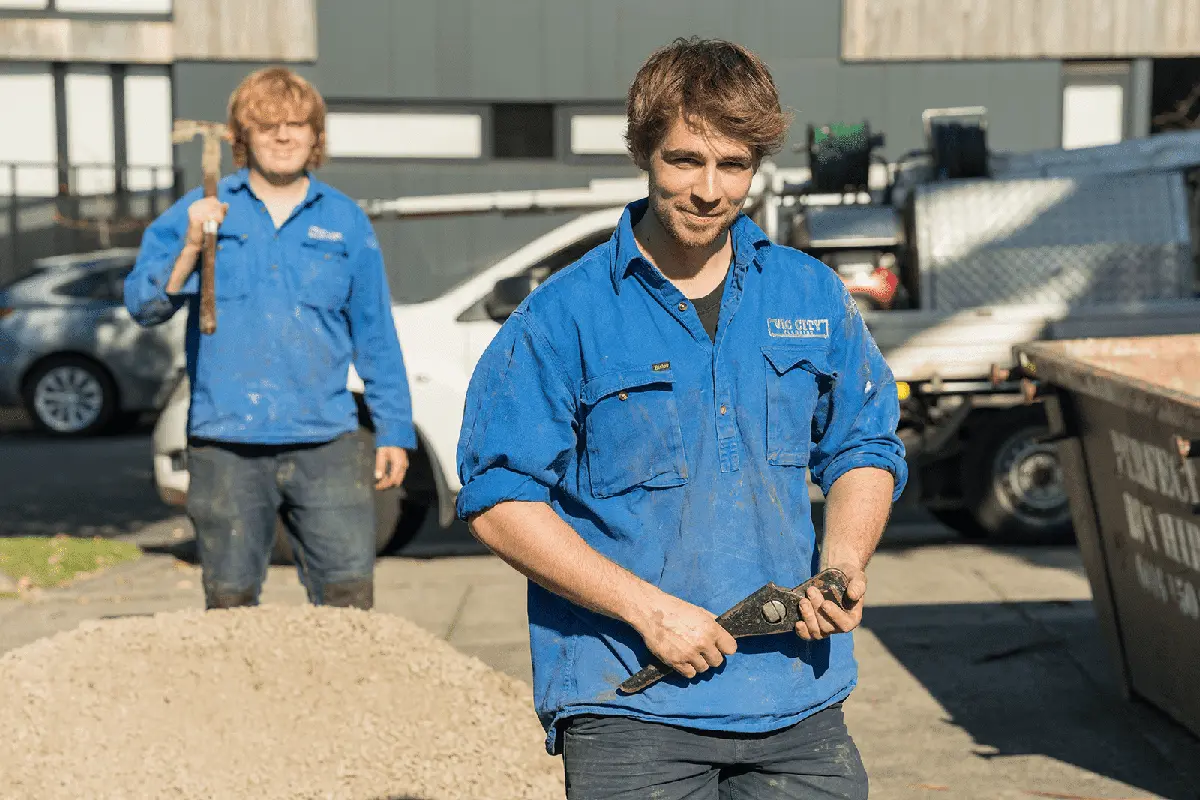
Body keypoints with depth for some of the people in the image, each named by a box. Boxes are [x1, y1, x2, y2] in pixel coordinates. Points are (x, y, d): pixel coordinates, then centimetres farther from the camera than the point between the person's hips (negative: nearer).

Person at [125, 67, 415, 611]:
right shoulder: (199, 212, 7)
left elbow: (376, 336, 14)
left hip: (325, 443, 1)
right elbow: (143, 305, -1)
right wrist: (192, 246, -16)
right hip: (226, 443, 0)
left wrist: (394, 431, 11)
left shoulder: (345, 221, 11)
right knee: (230, 602, 6)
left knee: (350, 597, -4)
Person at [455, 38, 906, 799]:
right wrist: (648, 608, -14)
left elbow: (866, 448, 17)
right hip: (630, 708, -3)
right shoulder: (563, 318, -6)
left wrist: (843, 565, -3)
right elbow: (498, 500, -8)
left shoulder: (813, 296, 7)